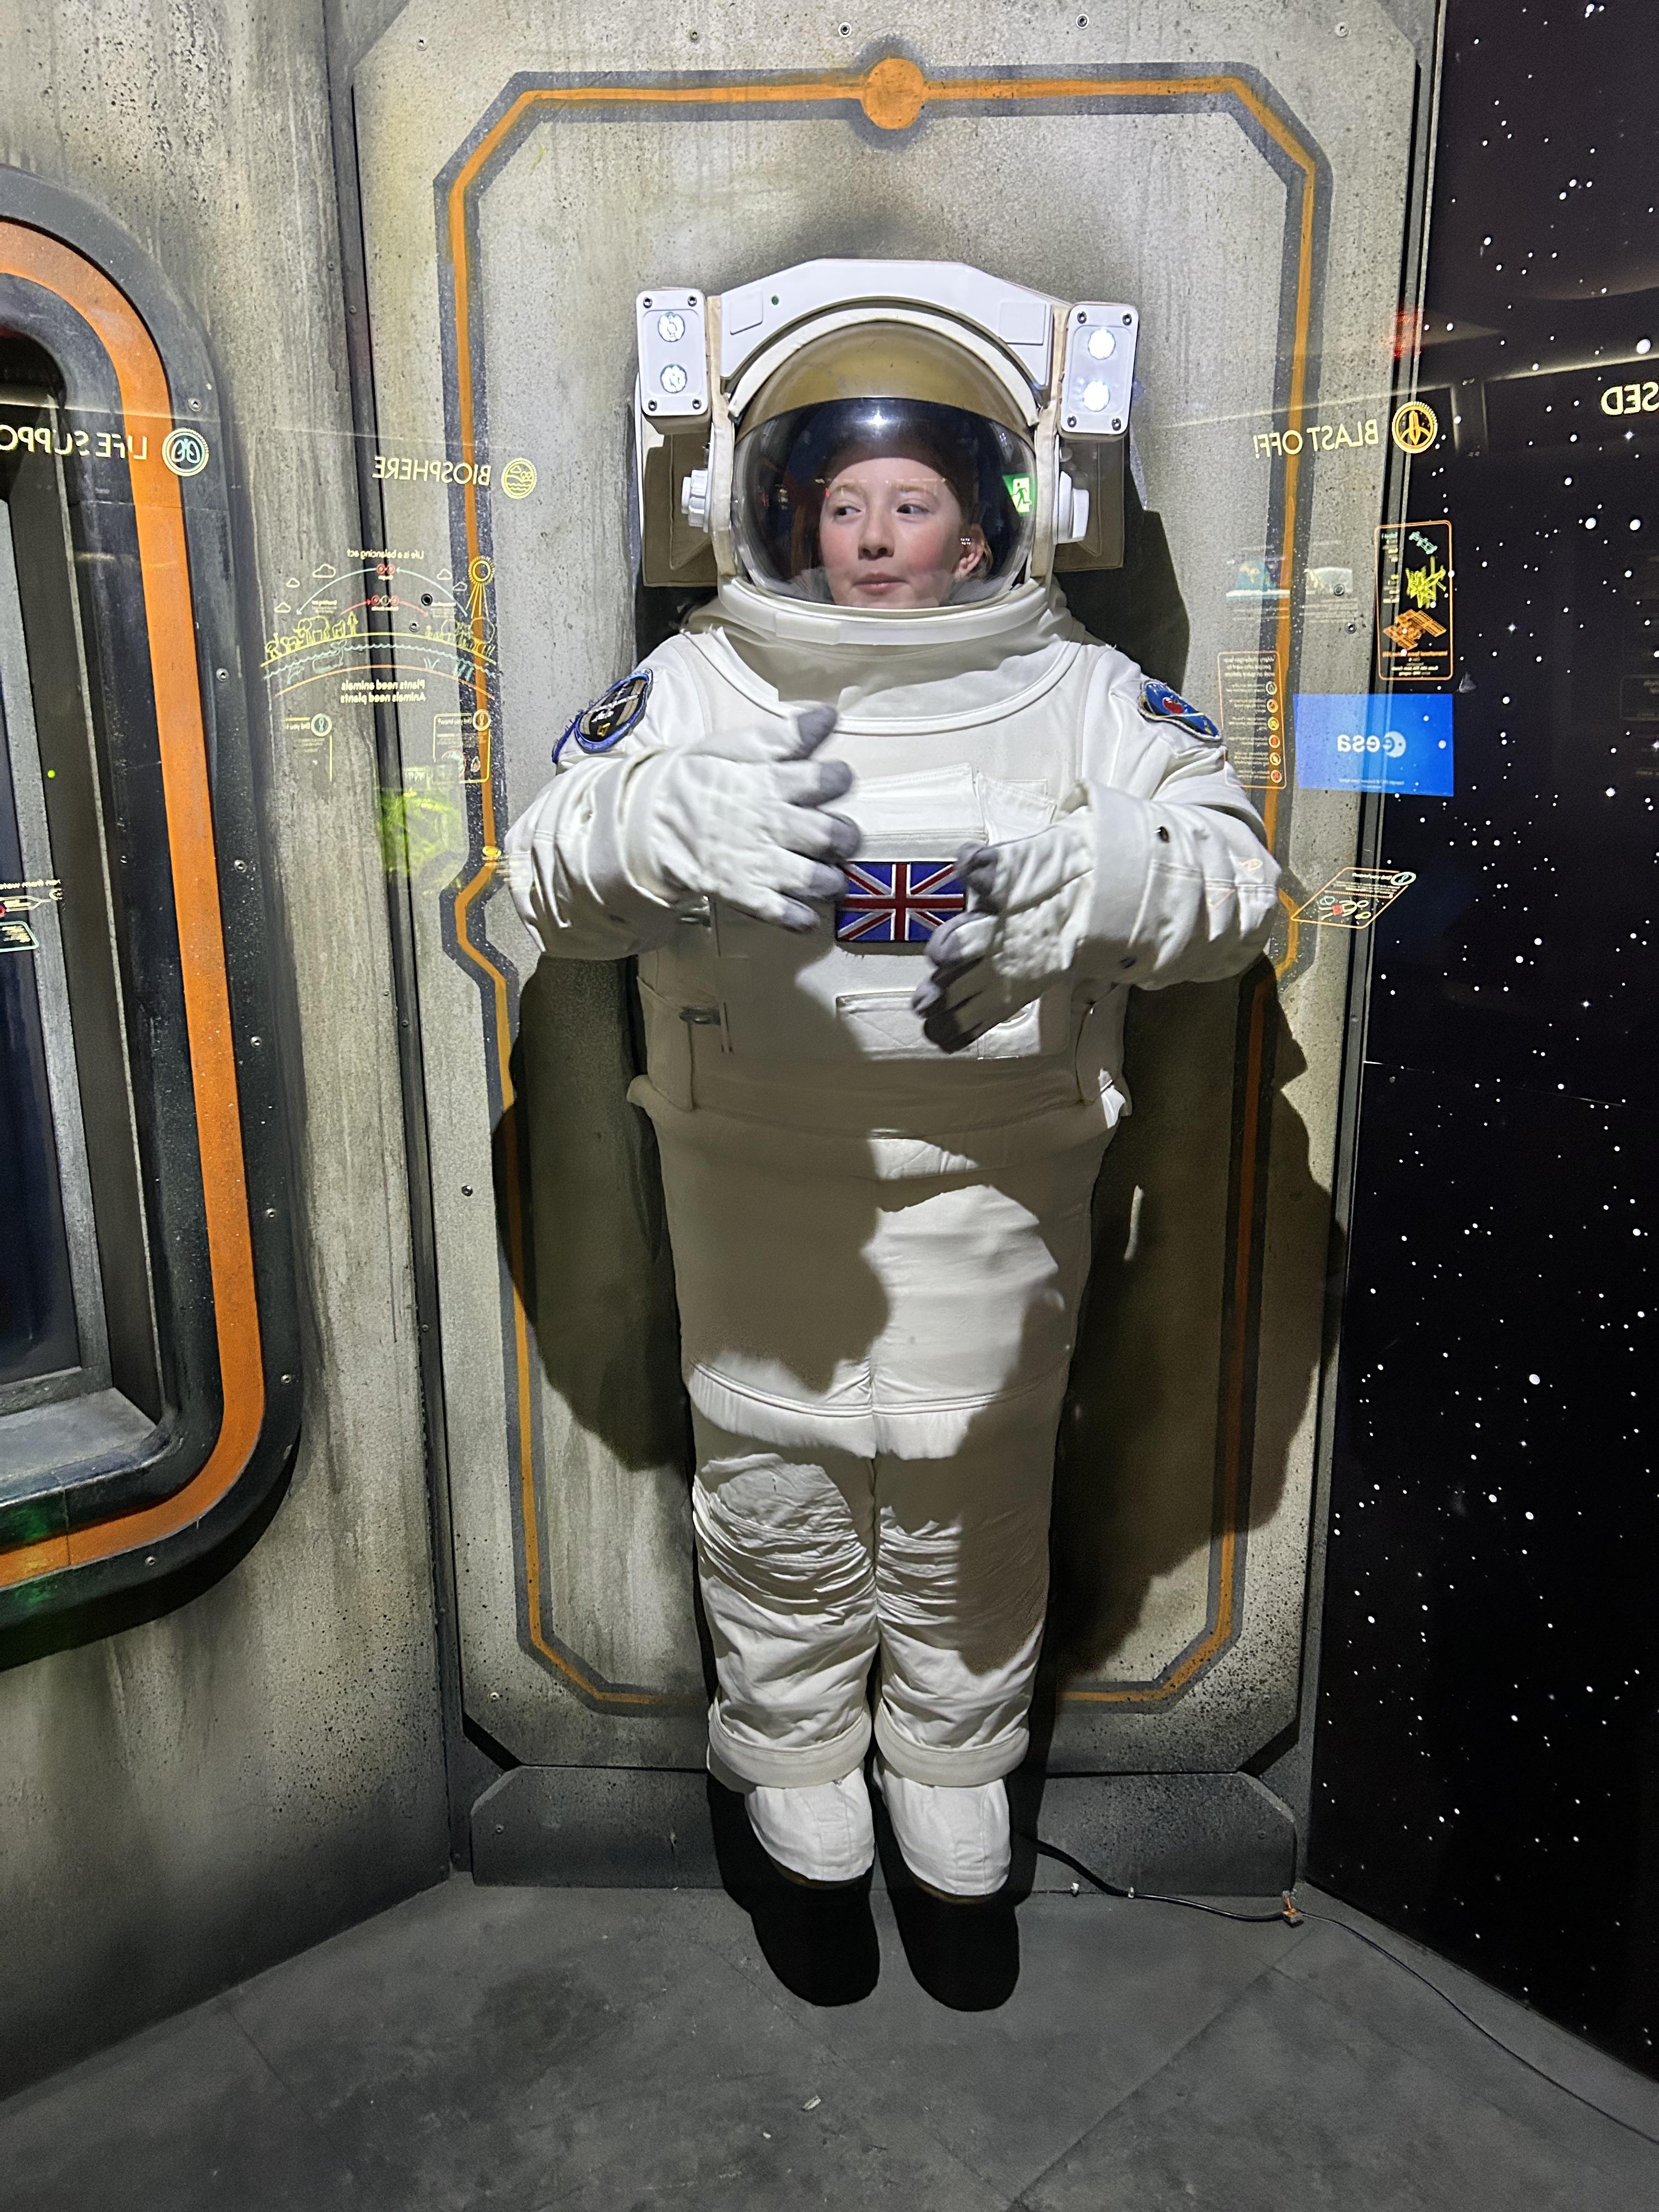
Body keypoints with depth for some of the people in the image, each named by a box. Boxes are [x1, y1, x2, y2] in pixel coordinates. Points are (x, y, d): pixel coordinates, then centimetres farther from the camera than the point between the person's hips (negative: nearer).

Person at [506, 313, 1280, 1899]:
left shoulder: (1081, 695, 3)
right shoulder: (696, 686, 2)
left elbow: (1231, 875, -4)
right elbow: (552, 870, -8)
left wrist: (1101, 878, -26)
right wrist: (673, 825, -30)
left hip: (993, 1173, 1)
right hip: (754, 1163, 0)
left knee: (972, 1487, 14)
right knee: (774, 1474, 14)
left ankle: (955, 1749, 42)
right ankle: (790, 1739, 41)